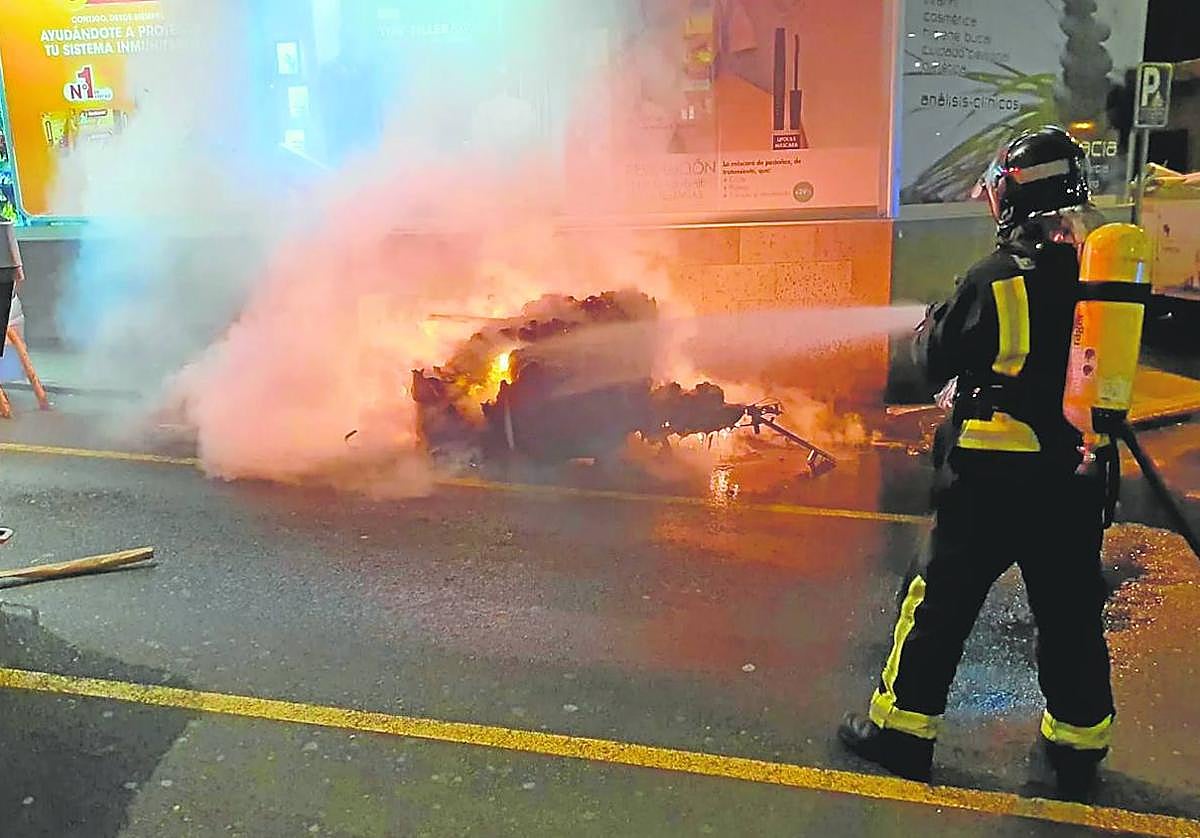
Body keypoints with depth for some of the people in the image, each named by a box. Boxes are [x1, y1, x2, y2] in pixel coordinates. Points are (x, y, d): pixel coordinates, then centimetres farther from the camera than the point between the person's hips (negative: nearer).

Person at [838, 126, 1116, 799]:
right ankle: (1079, 739, 27)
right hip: (1079, 473, 5)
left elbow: (940, 361, -4)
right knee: (1071, 606, 16)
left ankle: (904, 725, 14)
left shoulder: (1001, 276, -12)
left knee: (944, 596, 6)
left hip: (993, 471, -4)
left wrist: (930, 327, 15)